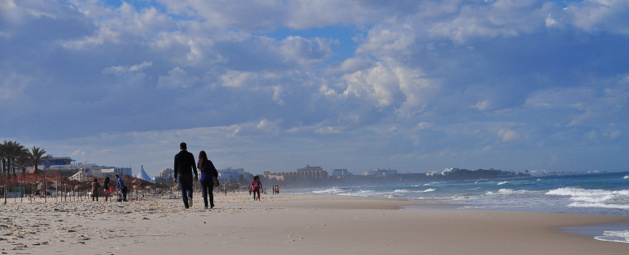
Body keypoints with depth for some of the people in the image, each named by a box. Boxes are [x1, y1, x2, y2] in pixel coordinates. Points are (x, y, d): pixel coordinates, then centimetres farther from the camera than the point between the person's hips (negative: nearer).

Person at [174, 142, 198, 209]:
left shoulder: (177, 156, 1)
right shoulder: (190, 155, 0)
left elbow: (175, 167, 2)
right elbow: (193, 165, -2)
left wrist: (175, 177, 7)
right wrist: (196, 174, 3)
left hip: (180, 174, 0)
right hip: (188, 174, 0)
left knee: (183, 190, 3)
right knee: (189, 188, 13)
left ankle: (186, 205, -3)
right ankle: (189, 197, -20)